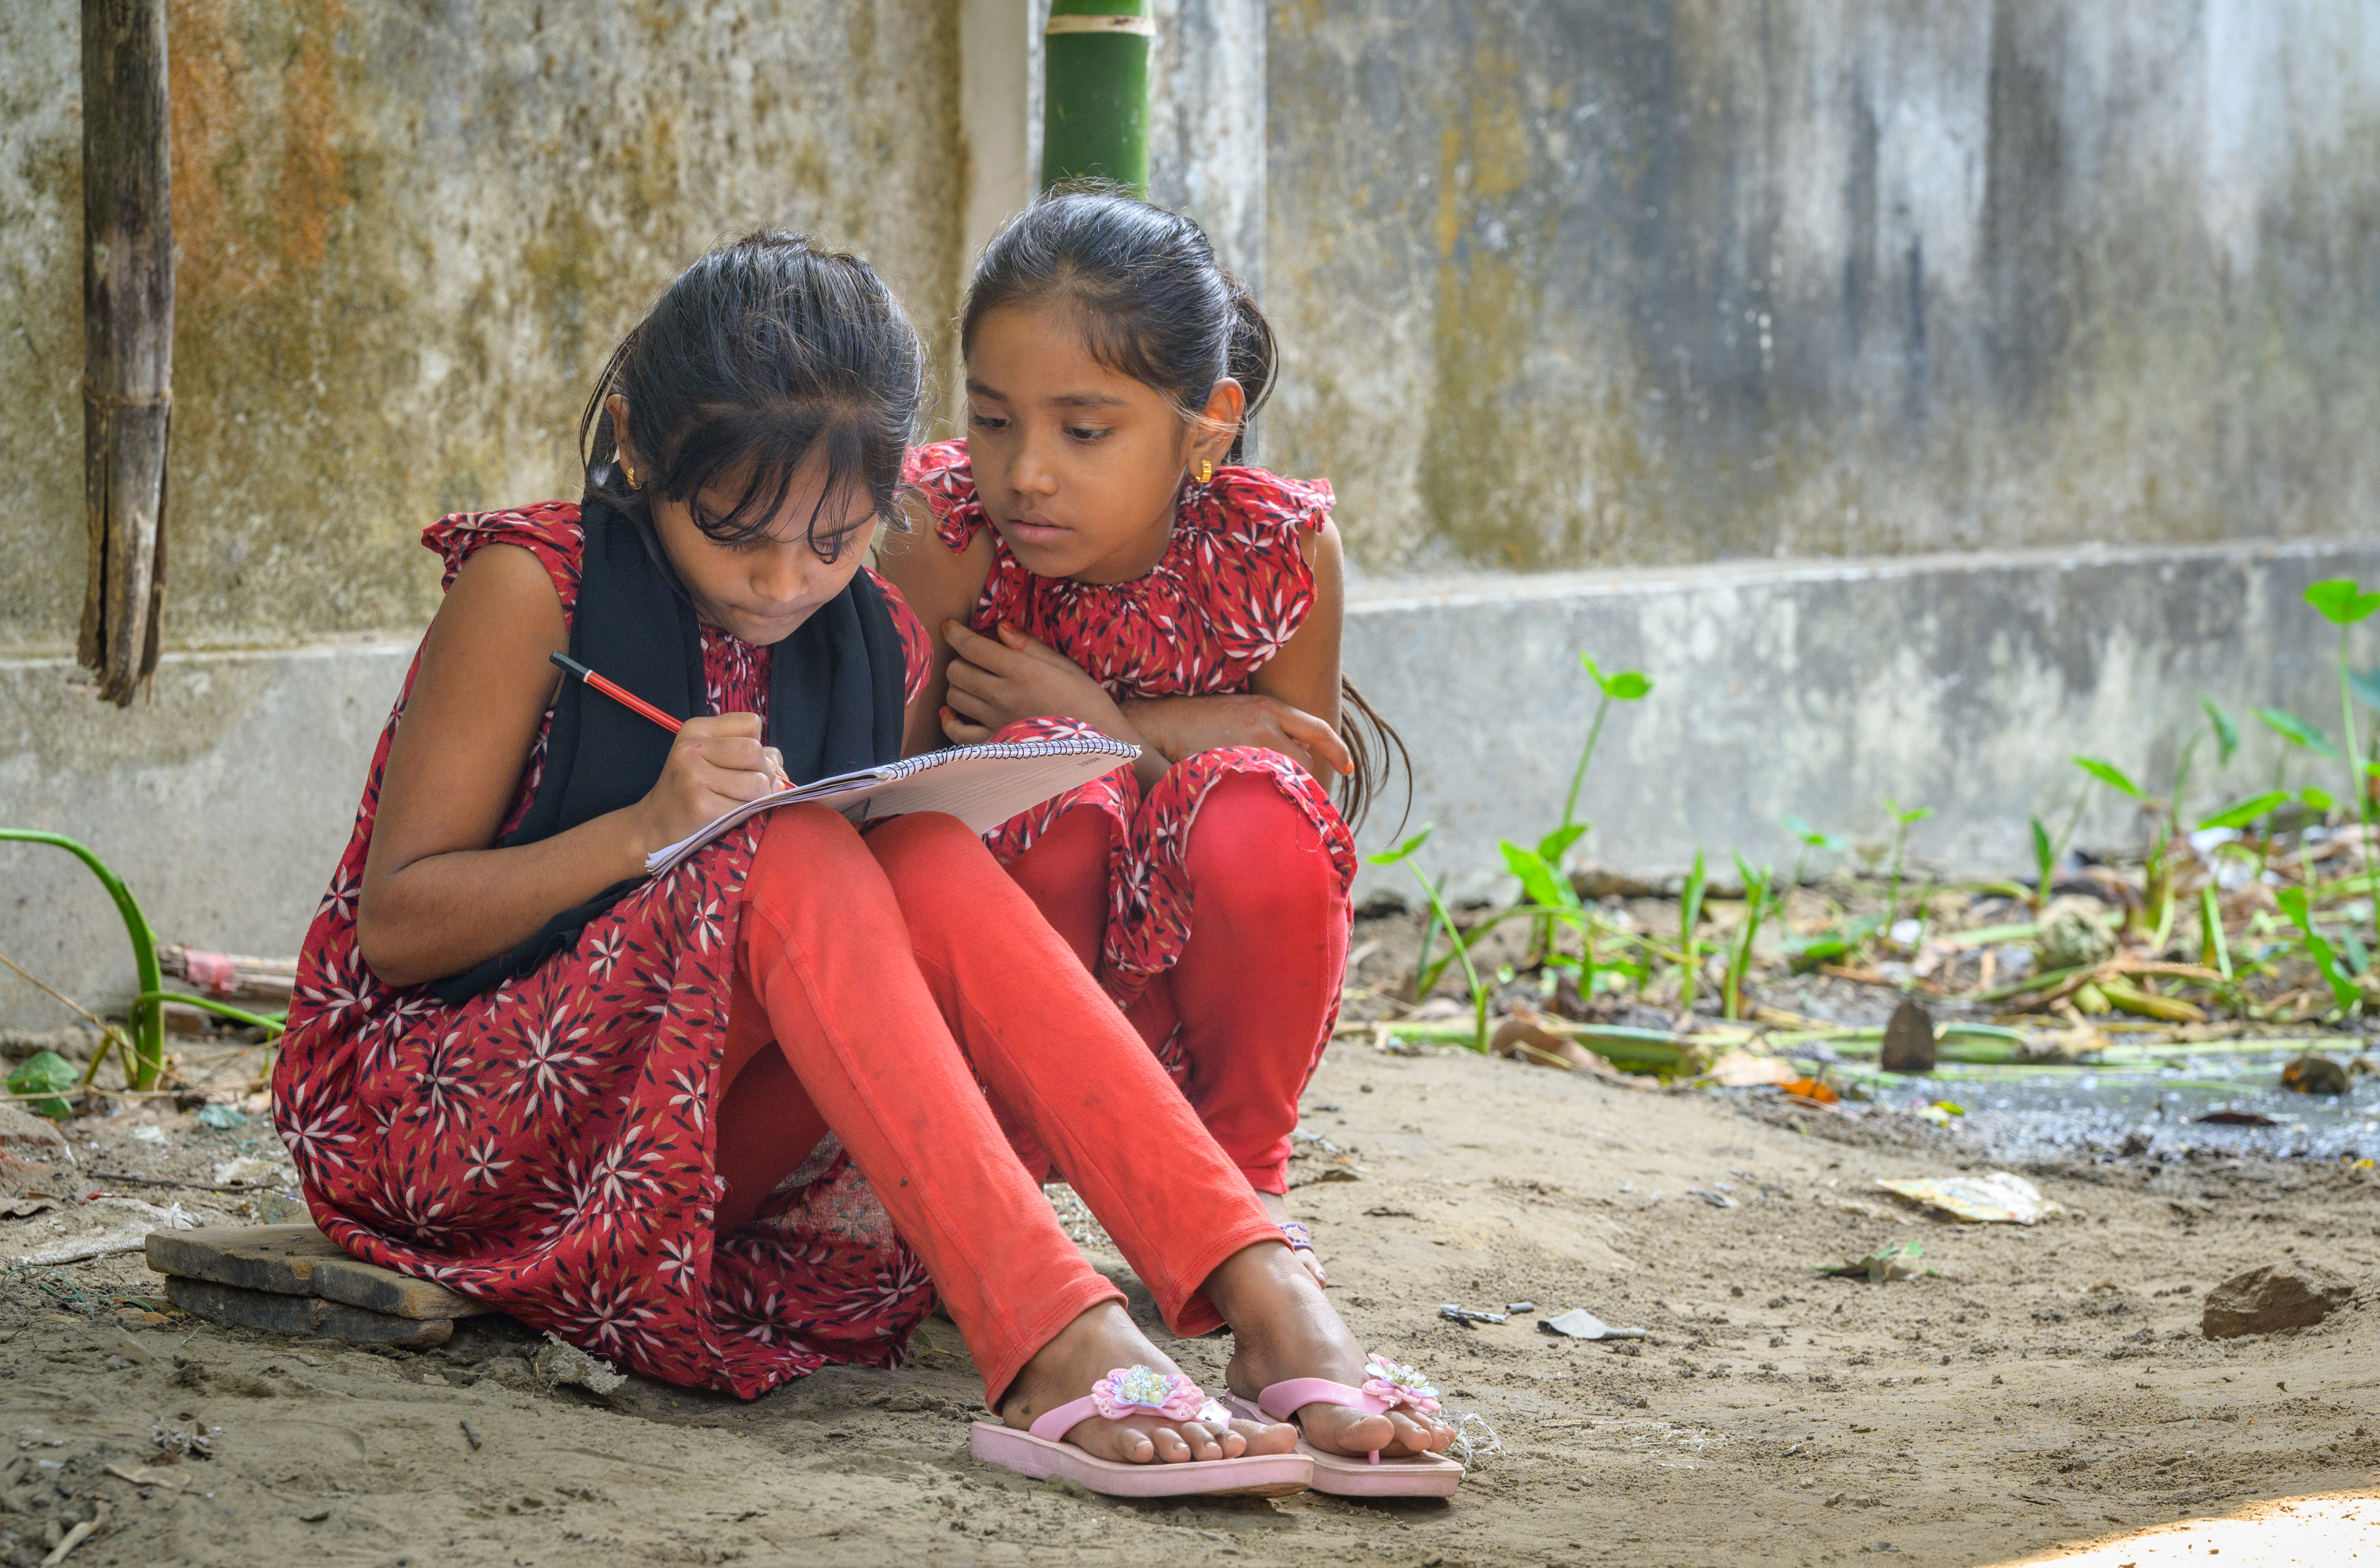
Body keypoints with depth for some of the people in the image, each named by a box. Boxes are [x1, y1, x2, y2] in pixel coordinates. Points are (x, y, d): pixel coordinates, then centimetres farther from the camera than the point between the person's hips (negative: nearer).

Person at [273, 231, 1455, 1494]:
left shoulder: (877, 646, 5)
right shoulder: (530, 592, -10)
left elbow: (873, 927, 12)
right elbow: (395, 926, -11)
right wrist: (648, 827, -24)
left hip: (709, 1144, 5)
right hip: (445, 1117, -5)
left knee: (931, 870, -23)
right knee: (783, 854, -30)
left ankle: (1267, 1298, -37)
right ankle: (1055, 1345, -47)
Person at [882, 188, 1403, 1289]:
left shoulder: (1280, 553, -11)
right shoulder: (942, 539, -14)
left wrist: (1108, 731, -23)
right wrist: (1185, 735, -22)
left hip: (1190, 1018, 1)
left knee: (1251, 802, -29)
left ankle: (1242, 1172, -5)